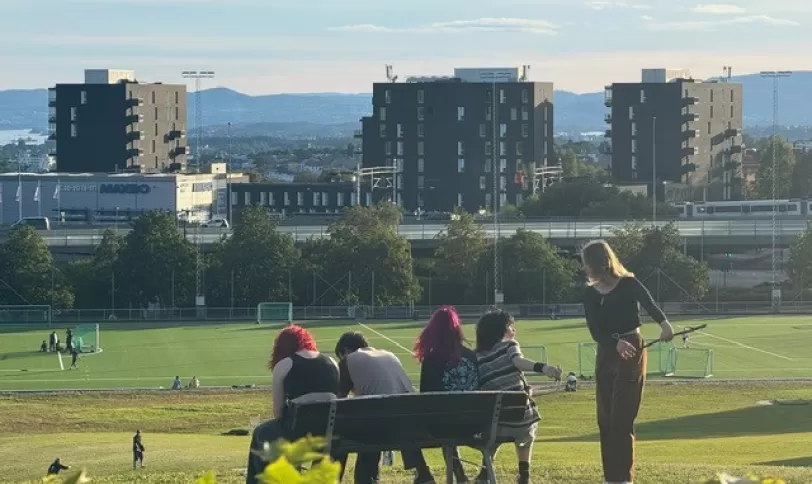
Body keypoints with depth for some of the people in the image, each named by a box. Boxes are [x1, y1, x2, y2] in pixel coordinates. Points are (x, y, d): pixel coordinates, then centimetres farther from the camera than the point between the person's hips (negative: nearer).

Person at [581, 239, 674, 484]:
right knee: (605, 421, 6)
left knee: (621, 421, -9)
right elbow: (595, 331, -7)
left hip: (631, 354, -6)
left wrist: (664, 323, -50)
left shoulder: (628, 285, -9)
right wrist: (616, 343, -29)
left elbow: (649, 304, -28)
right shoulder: (590, 294, 4)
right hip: (606, 355, 6)